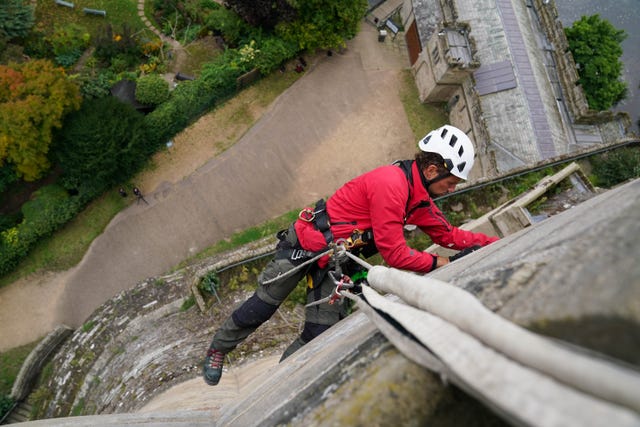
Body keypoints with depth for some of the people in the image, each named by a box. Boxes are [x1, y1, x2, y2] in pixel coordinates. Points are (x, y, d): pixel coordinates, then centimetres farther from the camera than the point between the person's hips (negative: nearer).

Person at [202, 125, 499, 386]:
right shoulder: (391, 182, -29)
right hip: (308, 244, -8)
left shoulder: (418, 198, 0)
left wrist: (496, 243, 3)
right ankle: (218, 349, 34)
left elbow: (449, 234, 8)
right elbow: (394, 254, -27)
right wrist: (437, 263, -15)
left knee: (321, 334, 4)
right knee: (261, 308, 7)